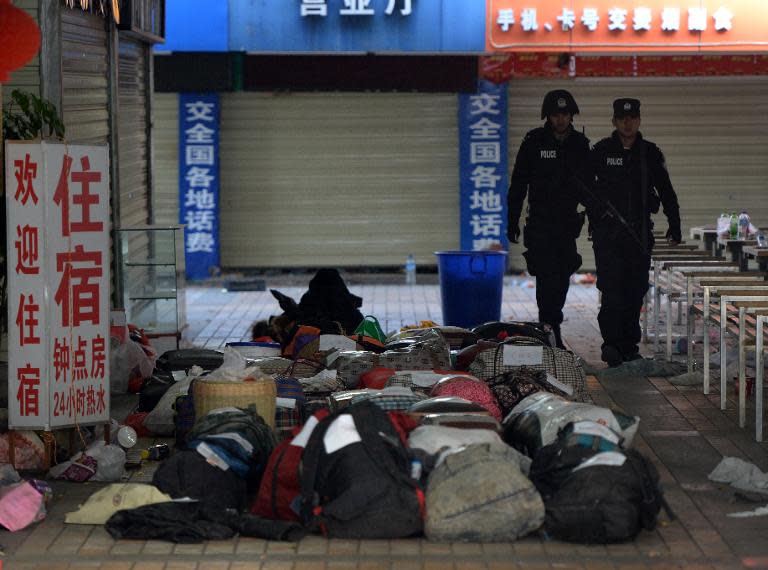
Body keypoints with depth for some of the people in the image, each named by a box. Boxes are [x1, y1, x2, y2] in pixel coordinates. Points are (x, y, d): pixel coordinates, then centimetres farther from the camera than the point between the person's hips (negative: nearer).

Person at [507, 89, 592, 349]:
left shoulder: (580, 144, 6)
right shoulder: (534, 141, -2)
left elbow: (588, 183, 14)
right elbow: (518, 183, 0)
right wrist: (512, 220, -3)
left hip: (568, 220, 3)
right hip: (540, 222, -3)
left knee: (562, 276, 8)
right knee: (548, 275, -12)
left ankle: (551, 327, 23)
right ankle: (551, 334, -13)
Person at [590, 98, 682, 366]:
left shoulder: (650, 153, 8)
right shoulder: (601, 151, 2)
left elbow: (666, 191, 13)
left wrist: (674, 226, 10)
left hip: (639, 232, 3)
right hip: (607, 231, -3)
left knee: (636, 291, 5)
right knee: (612, 288, -13)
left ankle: (629, 346, 13)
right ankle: (612, 343, -12)